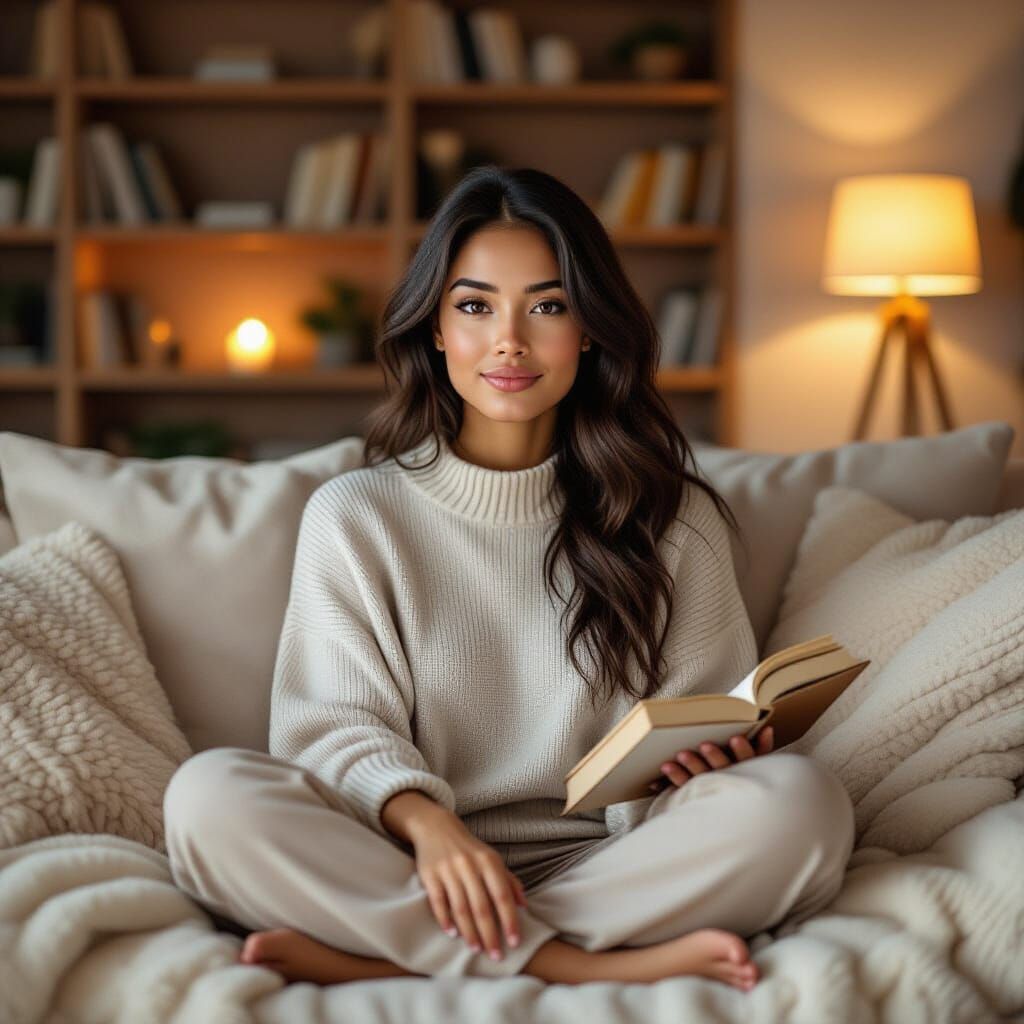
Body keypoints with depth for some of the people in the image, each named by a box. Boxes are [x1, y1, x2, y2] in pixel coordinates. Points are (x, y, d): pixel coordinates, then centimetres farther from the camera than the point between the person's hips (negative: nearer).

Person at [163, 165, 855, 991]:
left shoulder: (675, 519, 11)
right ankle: (595, 967, -27)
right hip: (411, 866, 0)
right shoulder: (353, 516, 8)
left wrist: (707, 756, -14)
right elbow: (336, 726, -1)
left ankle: (381, 960, -26)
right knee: (210, 794, -27)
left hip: (610, 865, 1)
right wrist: (422, 820, -23)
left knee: (798, 799, -28)